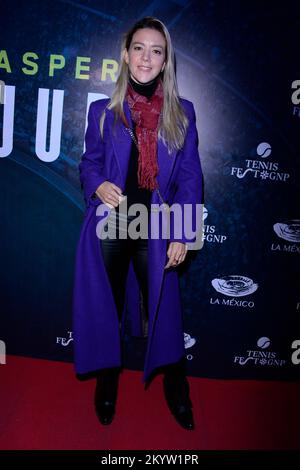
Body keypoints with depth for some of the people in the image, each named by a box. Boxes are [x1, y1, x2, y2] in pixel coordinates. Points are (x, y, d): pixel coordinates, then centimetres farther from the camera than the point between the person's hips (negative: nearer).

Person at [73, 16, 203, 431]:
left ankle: (175, 389, 34)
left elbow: (190, 178, 1)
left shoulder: (182, 112, 4)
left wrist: (181, 234, -5)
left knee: (163, 310, 9)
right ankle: (107, 383, 38)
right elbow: (88, 163, 9)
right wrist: (98, 185, -15)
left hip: (156, 229, 0)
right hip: (108, 226, 1)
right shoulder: (102, 110, 5)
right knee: (105, 307, 13)